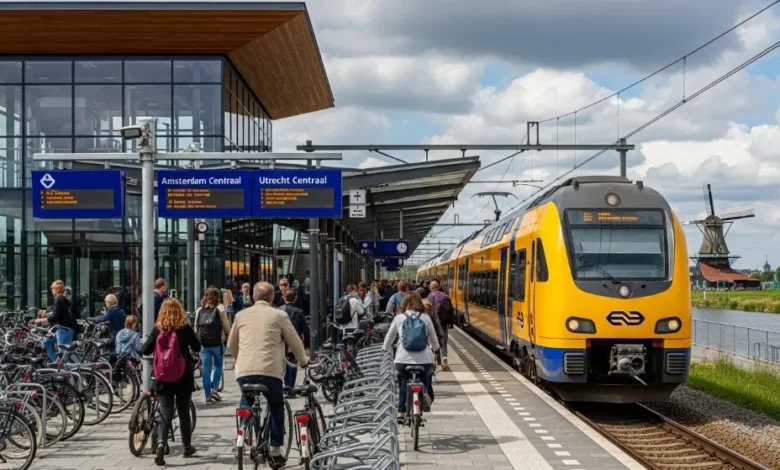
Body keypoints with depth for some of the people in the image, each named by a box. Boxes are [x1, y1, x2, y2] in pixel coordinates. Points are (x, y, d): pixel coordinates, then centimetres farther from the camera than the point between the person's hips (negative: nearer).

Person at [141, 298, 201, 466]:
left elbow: (145, 351, -1)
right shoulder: (185, 328, -7)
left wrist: (146, 343, 20)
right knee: (184, 413, 15)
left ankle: (161, 444, -21)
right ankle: (187, 447, 26)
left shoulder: (157, 329, -5)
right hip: (183, 378, 0)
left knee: (165, 415, 3)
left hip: (163, 379, 0)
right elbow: (197, 347, 4)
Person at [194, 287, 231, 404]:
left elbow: (196, 327, 11)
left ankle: (207, 396, 6)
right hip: (217, 343, -3)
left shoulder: (199, 311, 6)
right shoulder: (219, 309, -6)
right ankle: (214, 390, 1)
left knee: (206, 369, 7)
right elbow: (226, 326, -2)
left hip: (203, 344, 3)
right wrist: (227, 334, 17)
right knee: (218, 366, 16)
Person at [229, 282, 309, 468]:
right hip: (269, 370, -3)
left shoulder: (241, 315, 16)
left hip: (244, 370, 3)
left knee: (246, 401, 32)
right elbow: (295, 341, 11)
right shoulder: (279, 315, 6)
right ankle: (276, 452, 15)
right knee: (276, 408, 19)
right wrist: (303, 361, 30)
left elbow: (231, 344, 27)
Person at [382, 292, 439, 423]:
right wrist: (434, 348, 37)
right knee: (425, 378, 21)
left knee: (403, 382, 21)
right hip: (424, 359, 0)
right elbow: (433, 338, 16)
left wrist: (386, 348, 35)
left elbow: (389, 337, 14)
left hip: (403, 359, 0)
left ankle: (401, 413, 13)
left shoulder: (399, 318, 4)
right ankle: (425, 391, -13)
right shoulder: (426, 318, 5)